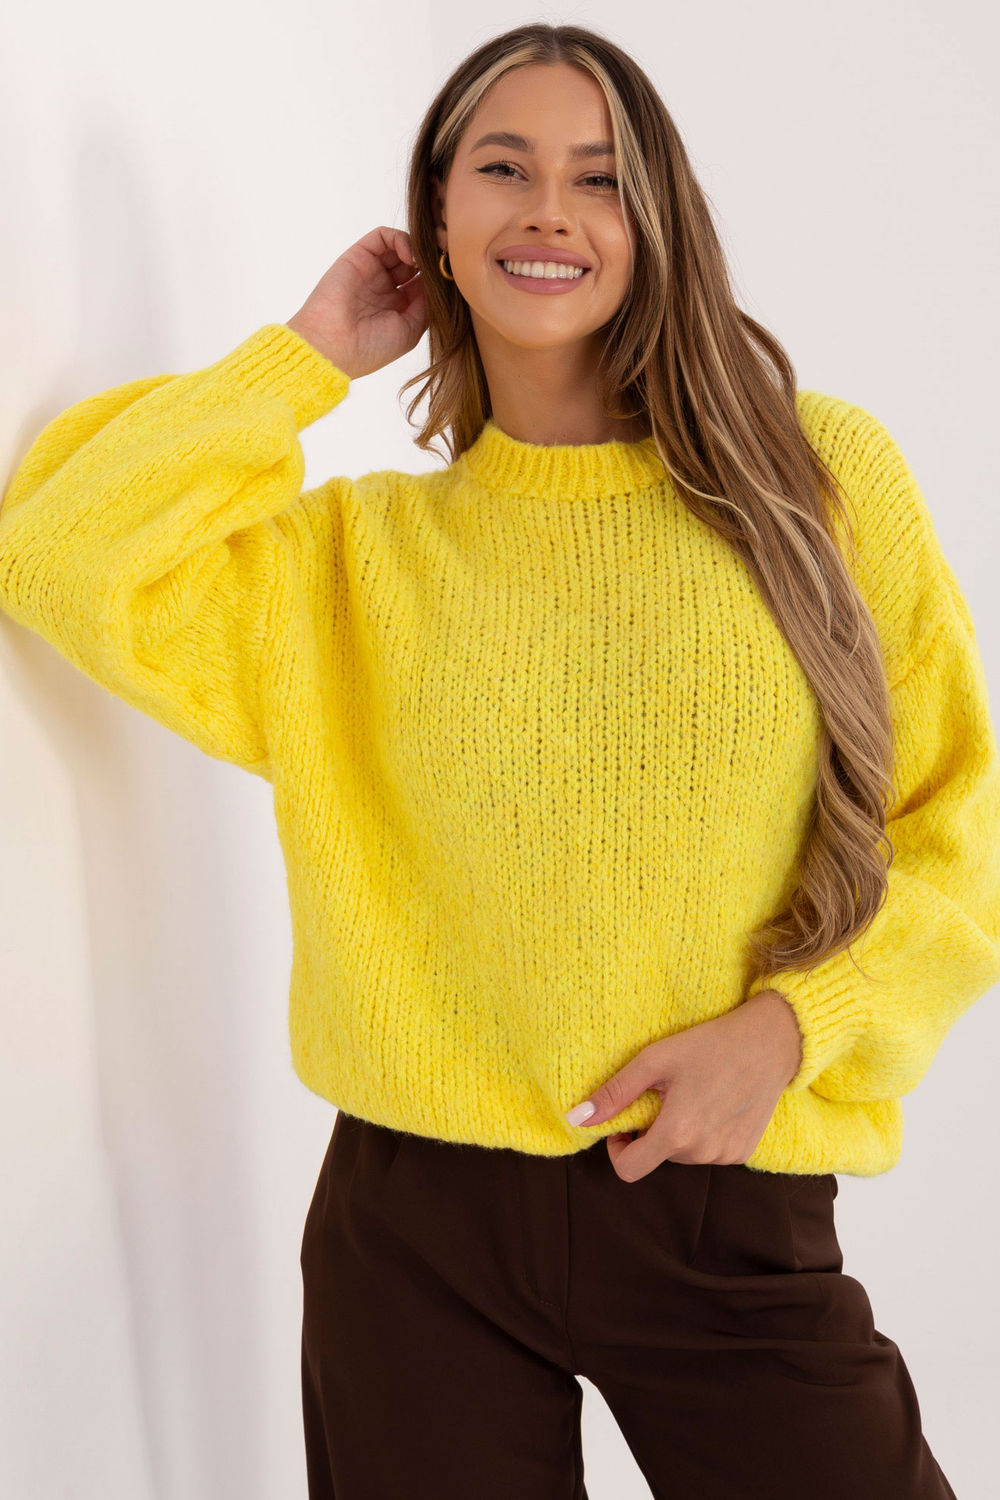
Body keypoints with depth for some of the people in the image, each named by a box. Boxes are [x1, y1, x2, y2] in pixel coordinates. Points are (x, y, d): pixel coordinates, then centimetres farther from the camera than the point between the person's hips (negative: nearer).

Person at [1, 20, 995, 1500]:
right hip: (421, 1228, 1)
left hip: (730, 1225, 0)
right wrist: (312, 355, -2)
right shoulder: (359, 555, 4)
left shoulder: (824, 481, 0)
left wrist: (784, 1027, -12)